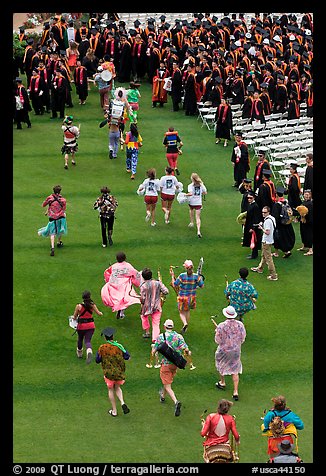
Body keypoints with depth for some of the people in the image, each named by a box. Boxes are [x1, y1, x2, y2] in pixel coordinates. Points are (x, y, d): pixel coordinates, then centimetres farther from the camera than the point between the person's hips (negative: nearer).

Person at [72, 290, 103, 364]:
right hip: (91, 326, 1)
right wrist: (101, 313, 30)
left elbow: (74, 317, -6)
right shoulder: (92, 305, -7)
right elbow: (99, 313, 7)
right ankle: (89, 352, -28)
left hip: (81, 325, -1)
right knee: (88, 341, 3)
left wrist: (75, 318, 18)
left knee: (80, 339, 24)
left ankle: (79, 353, 45)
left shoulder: (79, 306, -14)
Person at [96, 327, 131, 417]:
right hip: (120, 372, 2)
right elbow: (127, 357, 2)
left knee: (111, 390, 17)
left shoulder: (102, 348, -14)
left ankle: (114, 411, 21)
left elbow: (97, 360, -3)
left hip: (109, 373, -2)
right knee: (117, 388, 24)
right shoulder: (119, 346, -8)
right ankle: (122, 403, 0)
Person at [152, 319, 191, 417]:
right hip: (176, 363, 4)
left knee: (167, 386, -3)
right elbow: (186, 349, -14)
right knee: (169, 380, 29)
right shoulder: (178, 336, -5)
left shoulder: (161, 337, -9)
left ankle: (176, 401, -27)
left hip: (166, 363, -4)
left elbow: (153, 351, -7)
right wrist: (188, 353, 9)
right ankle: (163, 396, 52)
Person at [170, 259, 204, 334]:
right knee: (187, 311, 27)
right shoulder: (196, 276, -14)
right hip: (191, 296, 3)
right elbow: (202, 286, -5)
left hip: (182, 296, -3)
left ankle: (185, 323, -13)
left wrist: (172, 276, -3)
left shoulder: (182, 276, -20)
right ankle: (185, 327, 35)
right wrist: (201, 279, 12)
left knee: (181, 312, 16)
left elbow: (174, 285, -14)